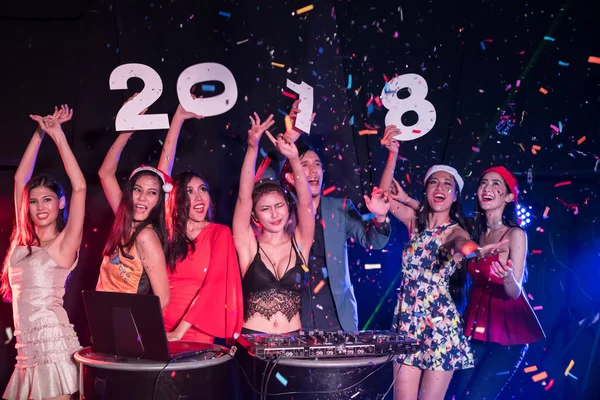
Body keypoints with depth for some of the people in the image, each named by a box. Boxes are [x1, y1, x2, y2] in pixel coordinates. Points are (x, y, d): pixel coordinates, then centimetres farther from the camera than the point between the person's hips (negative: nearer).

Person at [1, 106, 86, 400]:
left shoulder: (64, 244, -4)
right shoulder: (24, 242, 12)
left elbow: (79, 187, -16)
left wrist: (58, 135, -14)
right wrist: (39, 134, 12)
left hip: (54, 347, -6)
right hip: (27, 350, 6)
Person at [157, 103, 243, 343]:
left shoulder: (220, 233, 3)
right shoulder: (170, 231, 8)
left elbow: (215, 283, -8)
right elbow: (165, 167, 7)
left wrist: (179, 331, -16)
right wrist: (179, 117, 9)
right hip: (162, 333, 2)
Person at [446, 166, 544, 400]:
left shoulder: (515, 234, -12)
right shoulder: (476, 233, 6)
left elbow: (514, 293, -14)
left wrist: (508, 277, -40)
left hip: (508, 329, -6)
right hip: (476, 325, 6)